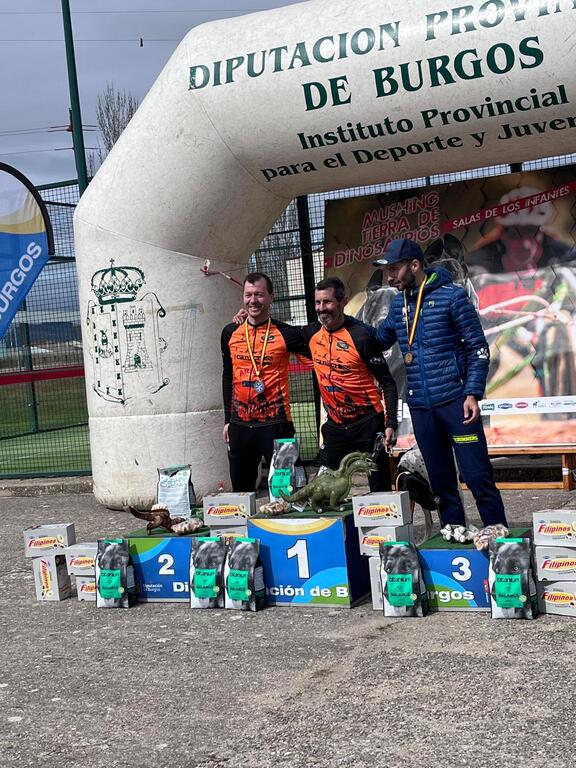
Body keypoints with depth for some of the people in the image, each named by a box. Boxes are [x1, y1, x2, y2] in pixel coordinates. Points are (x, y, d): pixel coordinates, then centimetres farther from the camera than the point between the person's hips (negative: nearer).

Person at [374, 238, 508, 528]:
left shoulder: (451, 295, -5)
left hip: (455, 401, -5)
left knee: (477, 476, -5)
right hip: (420, 405, 5)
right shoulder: (398, 303, 12)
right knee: (441, 481, 11)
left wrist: (472, 393, -14)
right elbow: (377, 340, 23)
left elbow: (478, 348, -5)